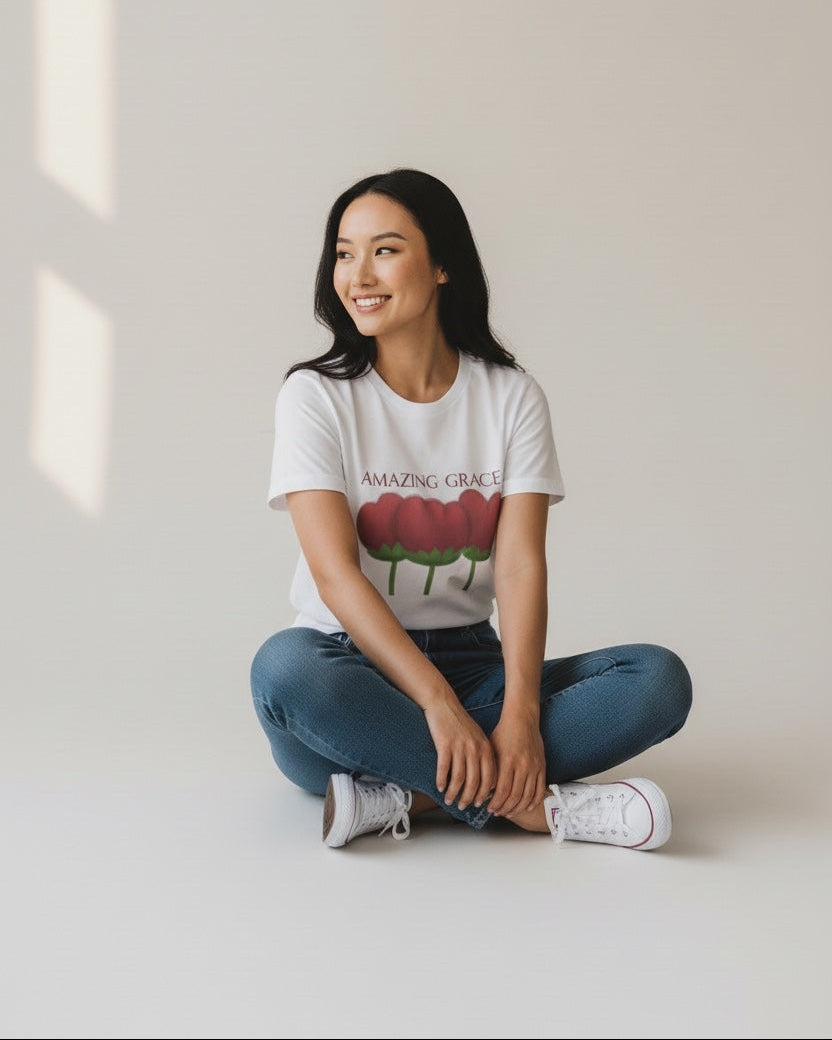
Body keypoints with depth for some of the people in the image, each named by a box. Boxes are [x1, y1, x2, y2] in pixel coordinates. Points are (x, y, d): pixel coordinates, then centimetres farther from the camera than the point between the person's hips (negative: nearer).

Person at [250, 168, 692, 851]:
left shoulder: (512, 396, 2)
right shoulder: (316, 397, -4)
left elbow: (522, 565, -8)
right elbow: (336, 573, -16)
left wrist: (520, 712, -25)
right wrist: (438, 703, -28)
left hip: (472, 662, 3)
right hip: (354, 661, -2)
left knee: (660, 679, -19)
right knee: (283, 666, -37)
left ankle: (402, 796, -26)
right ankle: (532, 803, -28)